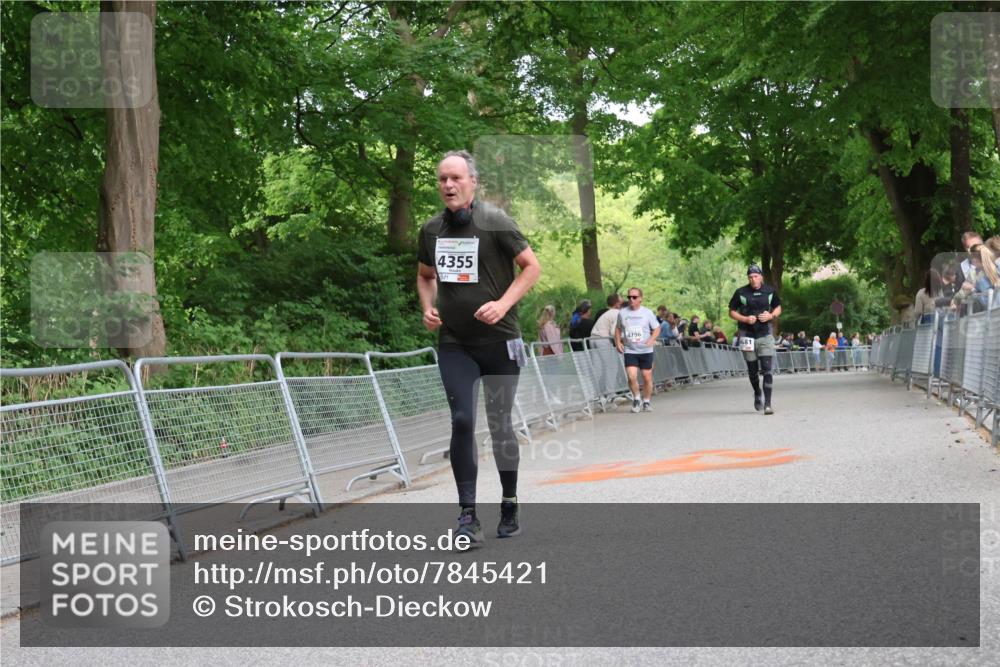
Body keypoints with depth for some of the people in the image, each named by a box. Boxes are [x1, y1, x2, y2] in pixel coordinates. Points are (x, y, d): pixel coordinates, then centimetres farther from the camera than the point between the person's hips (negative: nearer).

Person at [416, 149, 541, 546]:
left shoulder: (495, 222, -9)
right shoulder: (431, 230, 4)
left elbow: (532, 267, -5)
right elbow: (425, 275, 21)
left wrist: (503, 304, -17)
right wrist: (428, 307, 2)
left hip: (499, 340, -2)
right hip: (454, 343, 3)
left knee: (499, 425, 6)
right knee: (462, 422, -8)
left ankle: (510, 506, 23)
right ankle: (468, 515, -5)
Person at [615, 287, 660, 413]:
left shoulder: (647, 312, -2)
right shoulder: (622, 313, 4)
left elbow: (657, 328, 3)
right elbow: (618, 329, 16)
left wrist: (651, 339, -15)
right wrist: (618, 342, 1)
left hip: (646, 350, 0)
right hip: (629, 350, 0)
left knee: (647, 377, 4)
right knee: (632, 376, -15)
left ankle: (647, 401, 24)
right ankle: (636, 398, 9)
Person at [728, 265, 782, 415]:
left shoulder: (770, 291, 1)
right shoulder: (741, 293, -4)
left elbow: (778, 307, 15)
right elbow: (731, 312, 2)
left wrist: (771, 315, -7)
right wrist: (746, 319, -14)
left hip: (765, 336, 0)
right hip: (747, 336, 0)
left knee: (767, 370, -12)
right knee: (753, 370, 11)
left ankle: (767, 404, -12)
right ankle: (757, 394, 39)